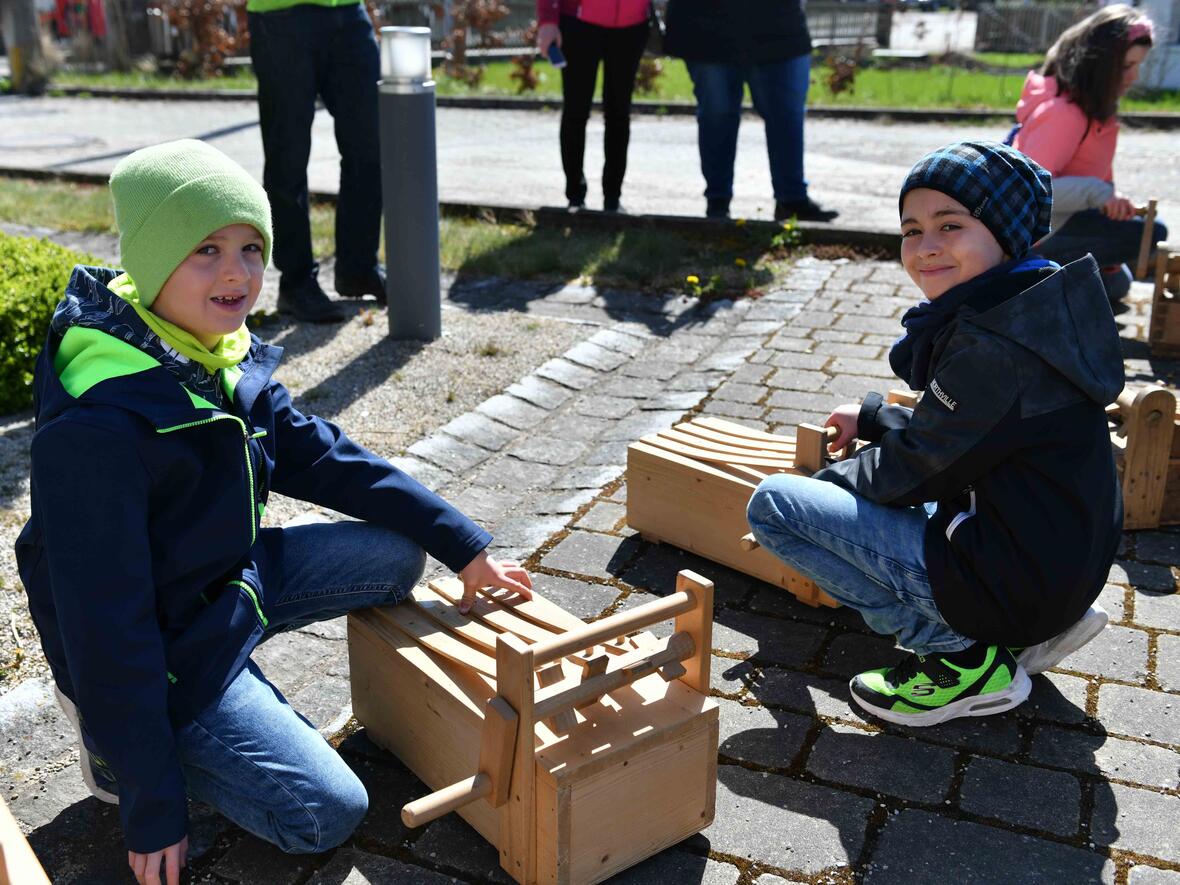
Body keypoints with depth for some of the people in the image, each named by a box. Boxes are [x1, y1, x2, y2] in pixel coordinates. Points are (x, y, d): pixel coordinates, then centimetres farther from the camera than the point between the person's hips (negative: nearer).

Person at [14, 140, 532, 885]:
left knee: (396, 556, 4)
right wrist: (153, 808, -20)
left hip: (235, 578, 8)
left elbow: (322, 456, 3)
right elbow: (106, 624, -26)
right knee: (327, 814, -11)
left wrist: (464, 545, 0)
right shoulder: (98, 425, -31)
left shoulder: (228, 358, -6)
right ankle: (117, 735, 8)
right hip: (165, 648, -8)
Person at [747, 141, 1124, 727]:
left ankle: (961, 656, -4)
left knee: (771, 504, -9)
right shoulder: (1035, 305, 6)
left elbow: (920, 469, -14)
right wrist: (872, 418, 21)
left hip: (1006, 580, -10)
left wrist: (829, 480, 2)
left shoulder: (991, 343, -23)